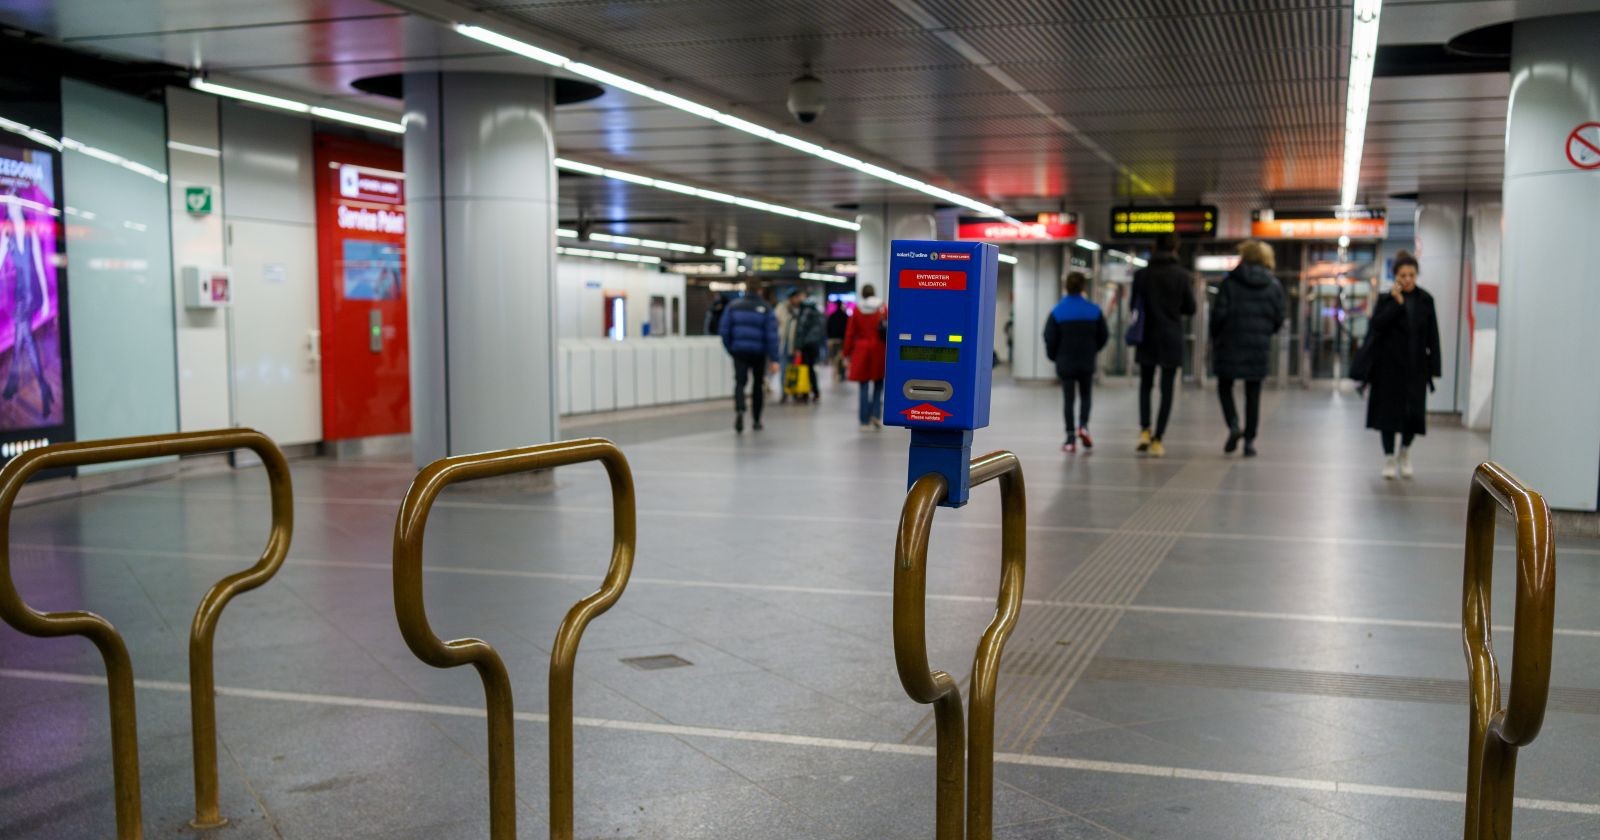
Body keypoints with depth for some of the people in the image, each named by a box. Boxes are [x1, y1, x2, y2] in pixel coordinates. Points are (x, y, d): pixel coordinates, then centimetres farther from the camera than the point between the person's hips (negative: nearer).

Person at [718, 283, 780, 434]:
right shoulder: (766, 309, -3)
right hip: (758, 353, 0)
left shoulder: (733, 306, 2)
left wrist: (730, 348, 13)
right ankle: (756, 420, 22)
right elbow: (772, 335, -8)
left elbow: (724, 330, 0)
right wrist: (774, 359, -9)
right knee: (758, 384, 15)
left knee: (739, 382, 0)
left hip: (739, 352, 0)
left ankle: (739, 410, -29)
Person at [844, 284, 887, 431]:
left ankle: (865, 421, 1)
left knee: (864, 387, 3)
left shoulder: (857, 310, 1)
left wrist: (847, 352, 9)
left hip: (861, 351, 0)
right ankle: (876, 415, 0)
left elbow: (850, 333, 2)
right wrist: (891, 350, 6)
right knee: (878, 384, 14)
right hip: (879, 351, 0)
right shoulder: (882, 308, 0)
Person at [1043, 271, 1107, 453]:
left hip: (1065, 363, -1)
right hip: (1087, 363, 1)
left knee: (1068, 399, 5)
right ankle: (1083, 425, -4)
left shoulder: (1057, 312, -7)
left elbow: (1050, 338, -8)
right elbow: (1103, 335, 1)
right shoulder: (1094, 310, -4)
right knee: (1085, 395, 18)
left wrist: (1054, 357, 10)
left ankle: (1071, 438, 2)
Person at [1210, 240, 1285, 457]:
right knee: (1253, 394, 8)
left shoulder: (1230, 281, -6)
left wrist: (1215, 339, 5)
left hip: (1230, 344, -2)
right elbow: (1279, 317, 4)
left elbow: (1219, 313, -9)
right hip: (1259, 348, 2)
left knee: (1224, 387, 12)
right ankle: (1249, 441, 7)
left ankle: (1233, 425, -10)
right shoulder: (1273, 285, 3)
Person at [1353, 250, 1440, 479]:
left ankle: (1405, 453, 24)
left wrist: (1432, 367, -1)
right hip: (1389, 366, -1)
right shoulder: (1386, 299, -1)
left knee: (1414, 413, -2)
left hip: (1415, 367, 1)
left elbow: (1432, 336, 3)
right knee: (1389, 411, 3)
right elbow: (1377, 325, -16)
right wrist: (1397, 303, -19)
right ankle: (1389, 458, 16)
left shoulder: (1425, 301, 3)